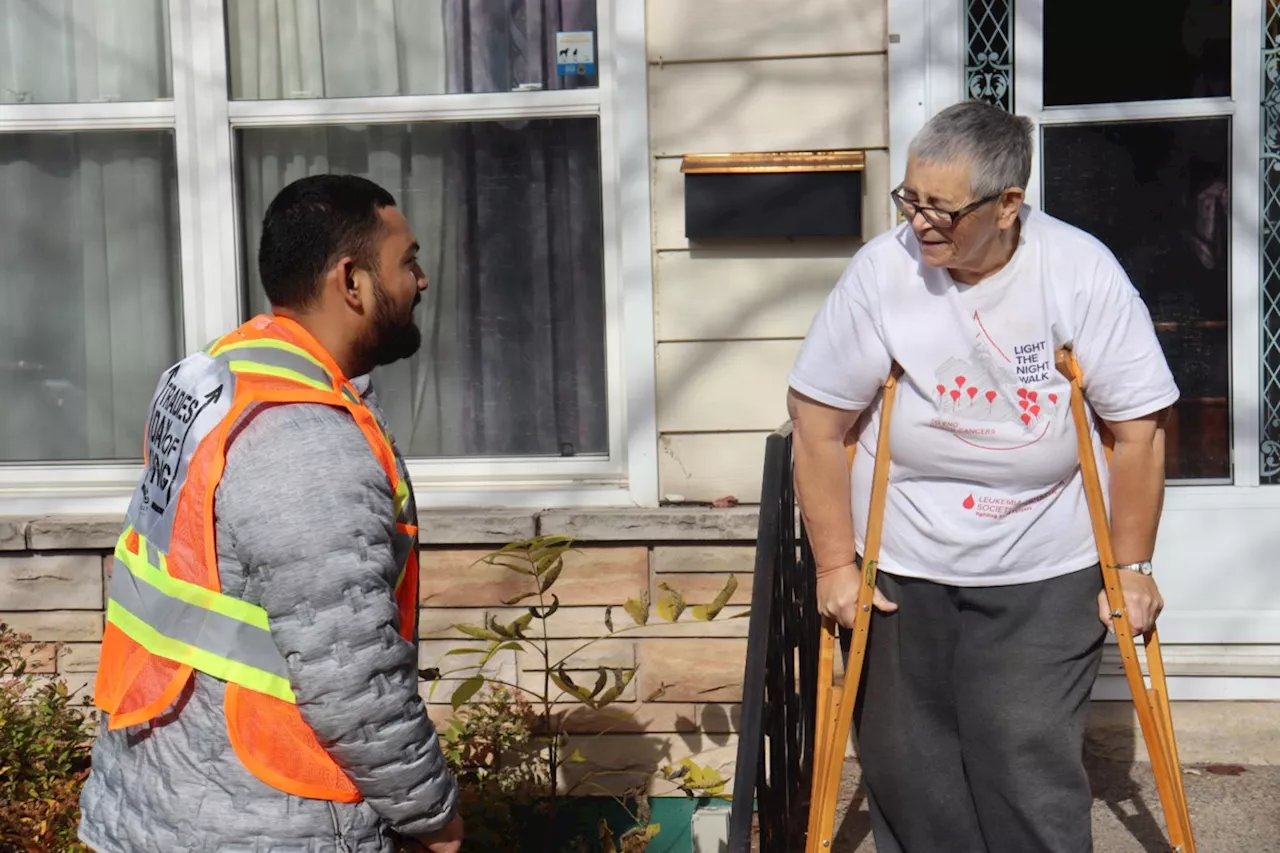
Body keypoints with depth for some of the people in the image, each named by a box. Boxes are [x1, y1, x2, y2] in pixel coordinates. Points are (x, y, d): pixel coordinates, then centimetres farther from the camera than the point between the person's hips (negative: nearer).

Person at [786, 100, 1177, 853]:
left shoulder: (1082, 271, -13)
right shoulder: (882, 269, -13)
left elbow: (1140, 426, -5)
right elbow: (818, 422, -6)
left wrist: (1133, 566, -2)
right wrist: (836, 564, -4)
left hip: (1043, 575, -1)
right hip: (899, 570, 1)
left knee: (1030, 767, -2)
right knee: (906, 767, 9)